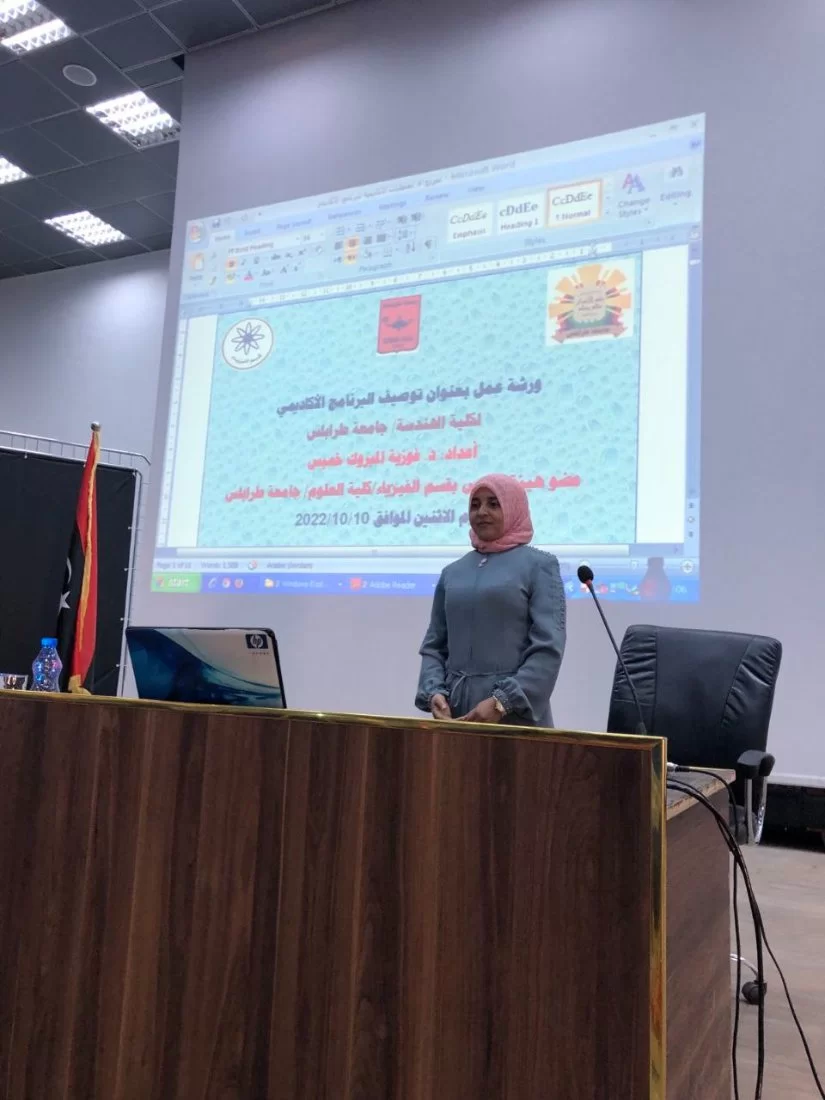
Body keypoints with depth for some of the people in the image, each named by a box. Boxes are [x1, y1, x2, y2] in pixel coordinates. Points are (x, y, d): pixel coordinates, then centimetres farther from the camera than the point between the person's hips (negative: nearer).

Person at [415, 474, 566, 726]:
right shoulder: (452, 572, 13)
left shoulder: (538, 565, 0)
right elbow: (433, 646, 13)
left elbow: (548, 648, -9)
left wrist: (502, 702, -17)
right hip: (455, 711, 4)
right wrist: (434, 692, -5)